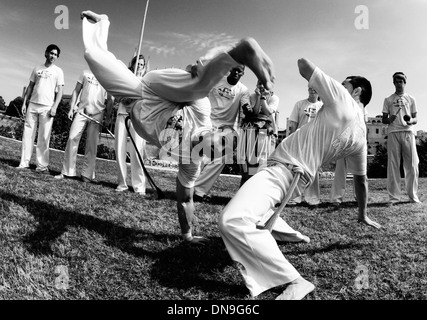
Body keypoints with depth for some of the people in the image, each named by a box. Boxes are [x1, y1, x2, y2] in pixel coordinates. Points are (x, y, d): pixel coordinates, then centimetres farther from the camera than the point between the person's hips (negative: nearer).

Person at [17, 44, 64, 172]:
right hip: (32, 105, 3)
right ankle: (24, 163, 5)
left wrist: (54, 107, -11)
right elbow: (30, 87, 16)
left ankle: (42, 165, -2)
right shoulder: (37, 68, 15)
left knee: (44, 137, -5)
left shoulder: (58, 71, 6)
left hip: (47, 107, -3)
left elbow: (59, 91, 0)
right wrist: (24, 103, 8)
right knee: (28, 134, 1)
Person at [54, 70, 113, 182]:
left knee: (92, 145, -2)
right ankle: (66, 172, 0)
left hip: (97, 114, -1)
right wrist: (71, 108, 4)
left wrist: (108, 117, 1)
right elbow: (76, 91, 13)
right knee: (72, 139, -6)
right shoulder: (85, 73, 14)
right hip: (81, 110, 1)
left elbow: (109, 100, 9)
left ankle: (87, 174, 5)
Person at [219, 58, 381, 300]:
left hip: (282, 170, -10)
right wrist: (363, 215, 34)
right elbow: (361, 179, 21)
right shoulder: (360, 136, 11)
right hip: (299, 178, 10)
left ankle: (296, 282, -26)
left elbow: (305, 66, -9)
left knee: (232, 221, -28)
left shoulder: (342, 100, -10)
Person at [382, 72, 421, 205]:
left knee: (412, 165, -3)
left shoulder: (411, 99, 16)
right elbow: (383, 120, 12)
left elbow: (415, 120, 13)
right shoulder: (388, 100, 15)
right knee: (393, 165, -4)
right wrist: (389, 119, -12)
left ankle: (413, 195, 5)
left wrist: (411, 121, -11)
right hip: (393, 133, -1)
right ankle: (393, 197, -3)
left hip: (408, 132, 1)